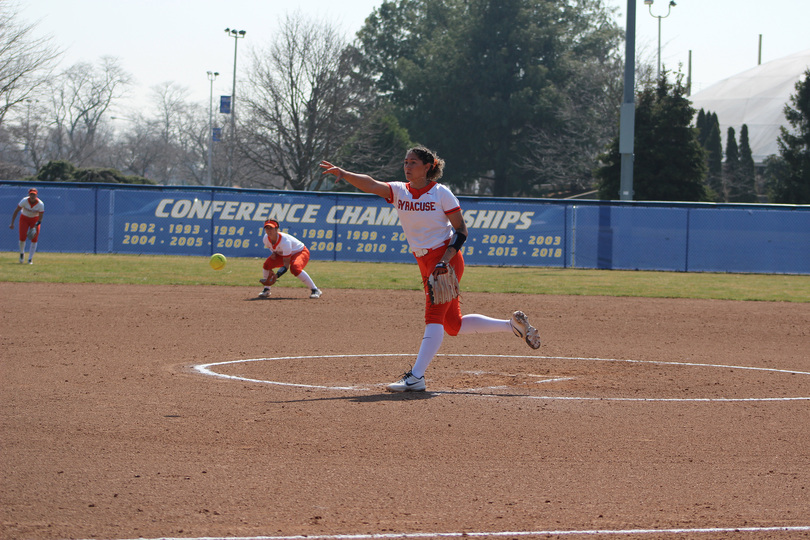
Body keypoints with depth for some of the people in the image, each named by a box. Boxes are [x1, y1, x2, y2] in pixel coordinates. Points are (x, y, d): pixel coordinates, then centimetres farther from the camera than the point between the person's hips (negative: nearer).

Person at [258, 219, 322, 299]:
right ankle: (266, 290, 8)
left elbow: (286, 264, -37)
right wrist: (273, 253, -12)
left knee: (294, 268, -38)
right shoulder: (266, 239, -17)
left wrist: (276, 275, -48)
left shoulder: (285, 241, -38)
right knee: (267, 264, -12)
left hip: (300, 252, -7)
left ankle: (315, 290, -30)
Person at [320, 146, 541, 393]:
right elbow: (369, 184, -11)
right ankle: (513, 325, 27)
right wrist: (343, 174, -28)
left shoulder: (441, 193, -8)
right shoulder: (399, 191, 5)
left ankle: (416, 377, -23)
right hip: (426, 264, 7)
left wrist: (445, 261, -20)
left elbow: (461, 230, -7)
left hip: (447, 259, -7)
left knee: (434, 315, -17)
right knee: (453, 325, 12)